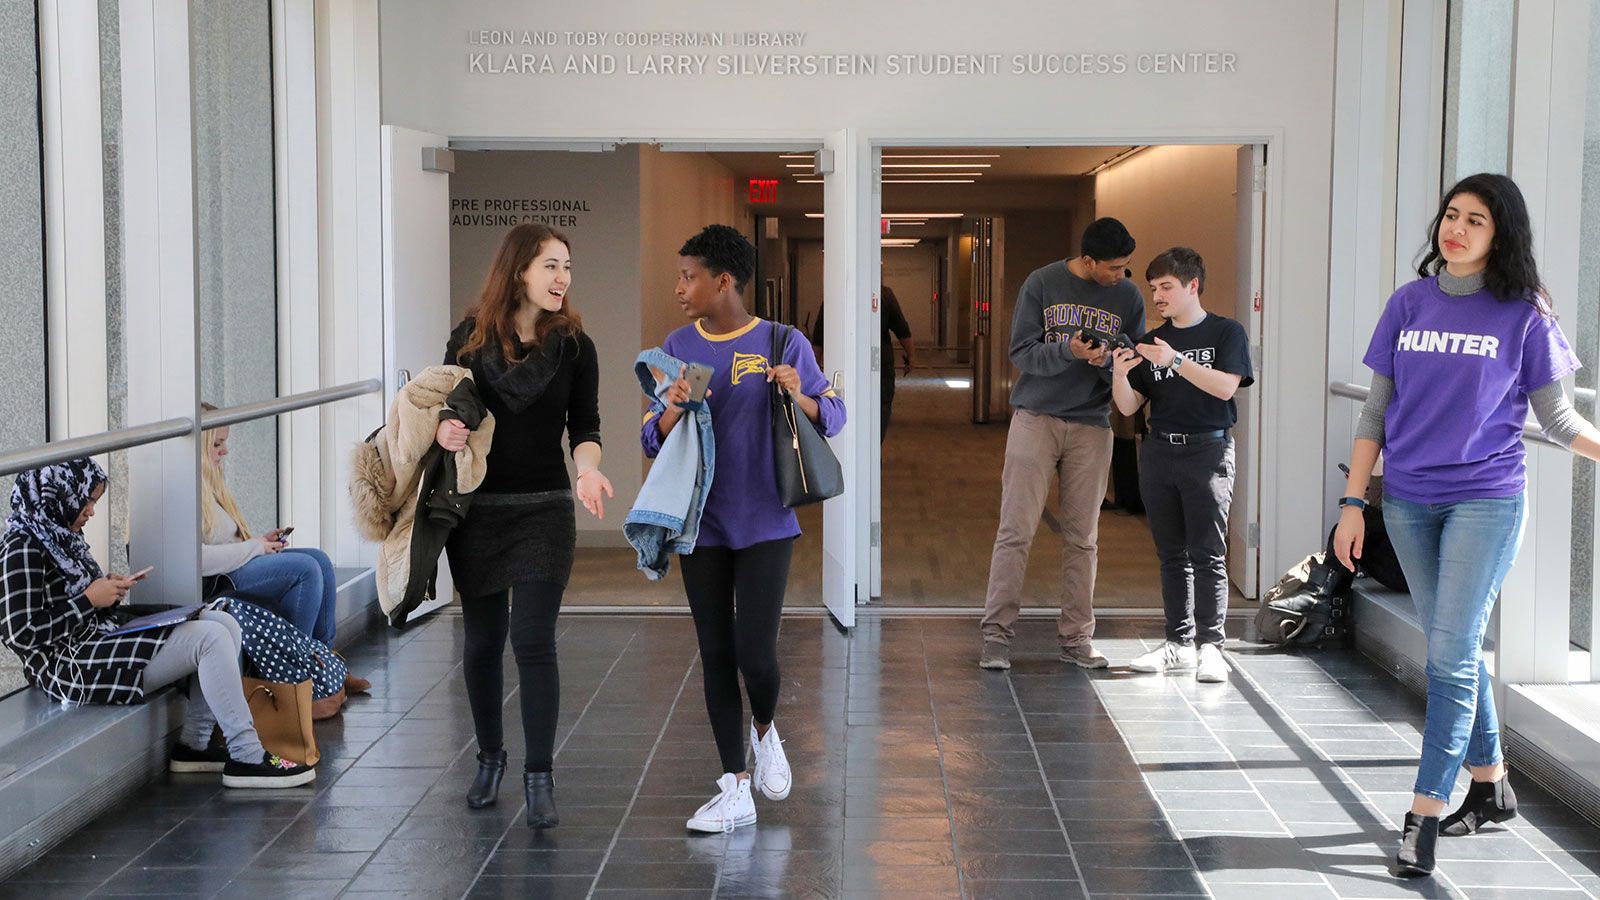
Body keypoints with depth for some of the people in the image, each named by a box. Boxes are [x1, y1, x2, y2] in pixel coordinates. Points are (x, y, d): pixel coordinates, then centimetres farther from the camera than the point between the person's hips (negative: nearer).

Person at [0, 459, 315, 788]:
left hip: (100, 638, 11)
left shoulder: (60, 536, 16)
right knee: (209, 638, -20)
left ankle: (193, 744, 0)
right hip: (73, 665, -10)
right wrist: (90, 599, -15)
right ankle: (247, 758, -17)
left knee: (224, 623, 0)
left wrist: (108, 589, 6)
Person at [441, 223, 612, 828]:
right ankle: (490, 759, 29)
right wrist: (443, 430, -14)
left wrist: (587, 468, -19)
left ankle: (539, 777, -2)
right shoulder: (471, 338, 0)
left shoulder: (574, 344, 0)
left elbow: (585, 425, 1)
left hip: (544, 510, -1)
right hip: (476, 509, 1)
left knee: (533, 640, -9)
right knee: (481, 642, 10)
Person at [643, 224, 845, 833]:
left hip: (764, 525, -3)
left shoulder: (782, 343, -4)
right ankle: (735, 791, 15)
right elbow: (652, 440, 6)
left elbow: (833, 417, 2)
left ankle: (765, 729, 25)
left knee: (755, 655, -10)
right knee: (716, 657, 5)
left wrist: (798, 397, -19)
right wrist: (674, 410, -16)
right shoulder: (678, 347, 5)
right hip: (701, 526, 3)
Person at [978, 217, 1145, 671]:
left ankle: (1077, 638, 13)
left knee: (1082, 538, 6)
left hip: (1091, 427, 3)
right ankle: (996, 633, -1)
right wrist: (1068, 351, -24)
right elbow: (1021, 352, -6)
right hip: (1035, 419, -3)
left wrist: (1107, 362, -17)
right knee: (1016, 531, -5)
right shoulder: (1042, 284, -4)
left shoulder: (1128, 298, 4)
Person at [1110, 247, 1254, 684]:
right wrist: (1119, 374, -12)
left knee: (1208, 555, -7)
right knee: (1172, 555, 8)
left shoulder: (1226, 332, 1)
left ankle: (1210, 646, -5)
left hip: (1208, 451, -5)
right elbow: (1128, 406, 8)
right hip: (1159, 451, 5)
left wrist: (1176, 360, -22)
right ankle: (1178, 643, 13)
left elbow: (1225, 386, -14)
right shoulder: (1151, 342, 13)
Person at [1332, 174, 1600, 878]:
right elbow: (1377, 411, 8)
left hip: (1484, 500, -4)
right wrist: (1353, 502, 5)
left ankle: (1423, 814, -6)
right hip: (1408, 503, 4)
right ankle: (1491, 786, 28)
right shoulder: (1409, 304, 6)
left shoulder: (1523, 316, -3)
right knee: (1455, 651, 13)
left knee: (1451, 655, -9)